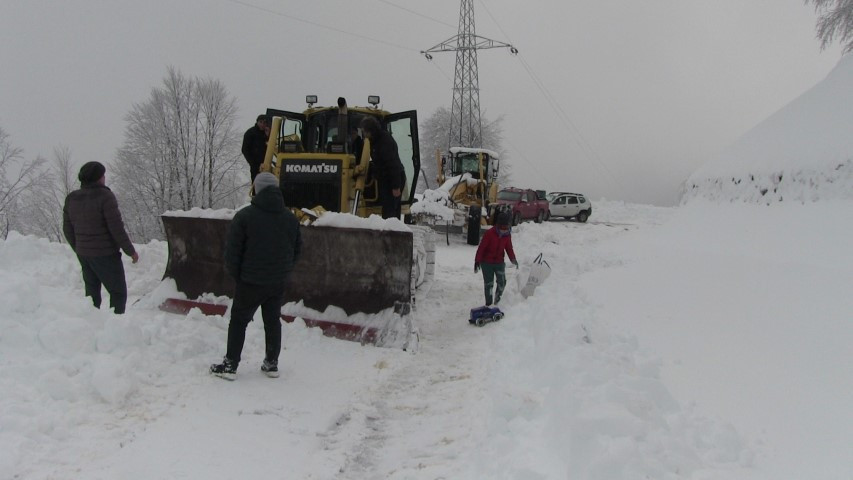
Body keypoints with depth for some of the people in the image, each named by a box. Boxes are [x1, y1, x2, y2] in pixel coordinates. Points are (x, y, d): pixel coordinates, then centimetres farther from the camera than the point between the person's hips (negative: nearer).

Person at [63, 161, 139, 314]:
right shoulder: (105, 196, -16)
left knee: (92, 292, 16)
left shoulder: (71, 198, 6)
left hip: (83, 254, 7)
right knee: (118, 292, 1)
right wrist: (131, 251, -8)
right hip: (105, 255, -7)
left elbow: (67, 229, 13)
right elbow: (116, 228, -18)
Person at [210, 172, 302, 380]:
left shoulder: (245, 215, -13)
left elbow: (232, 249, -12)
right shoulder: (290, 218, 3)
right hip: (278, 282, 4)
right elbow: (297, 249, 11)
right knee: (273, 320, 15)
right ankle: (271, 363, 20)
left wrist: (235, 274, 3)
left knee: (239, 321, 7)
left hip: (250, 281, -4)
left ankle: (230, 365, 9)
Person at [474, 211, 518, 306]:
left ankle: (497, 301, 17)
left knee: (502, 282, -3)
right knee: (488, 284, 2)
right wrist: (477, 261, -18)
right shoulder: (489, 233, -17)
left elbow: (509, 248, 9)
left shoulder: (507, 235, -1)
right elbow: (481, 247, -15)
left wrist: (513, 259, -8)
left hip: (499, 262, 4)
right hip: (487, 262, -4)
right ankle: (488, 304, 13)